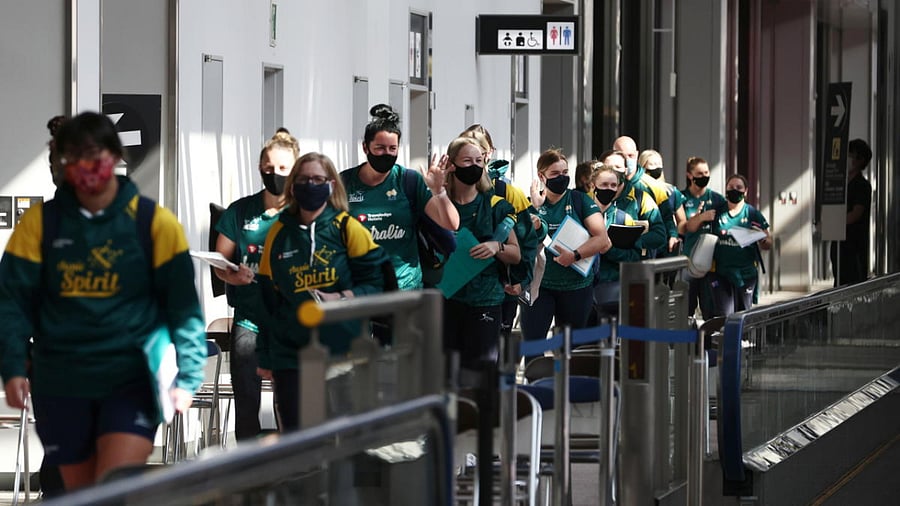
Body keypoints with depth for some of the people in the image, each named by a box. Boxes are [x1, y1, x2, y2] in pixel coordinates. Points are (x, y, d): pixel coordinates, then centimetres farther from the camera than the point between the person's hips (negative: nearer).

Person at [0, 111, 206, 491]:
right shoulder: (40, 223, 3)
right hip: (60, 384, 3)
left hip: (132, 379, -3)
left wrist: (187, 377, -9)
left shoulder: (154, 223, -1)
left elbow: (183, 305, 0)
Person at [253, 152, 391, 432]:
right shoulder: (279, 232, 9)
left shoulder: (347, 228, 0)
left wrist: (339, 299, -20)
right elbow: (266, 298, 15)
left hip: (342, 350, -2)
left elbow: (375, 282, -3)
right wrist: (264, 356, 15)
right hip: (289, 353, 2)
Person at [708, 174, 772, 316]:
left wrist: (762, 238, -15)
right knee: (724, 316, -10)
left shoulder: (753, 214, 6)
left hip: (746, 273, 1)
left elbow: (768, 245, 7)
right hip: (721, 273, -1)